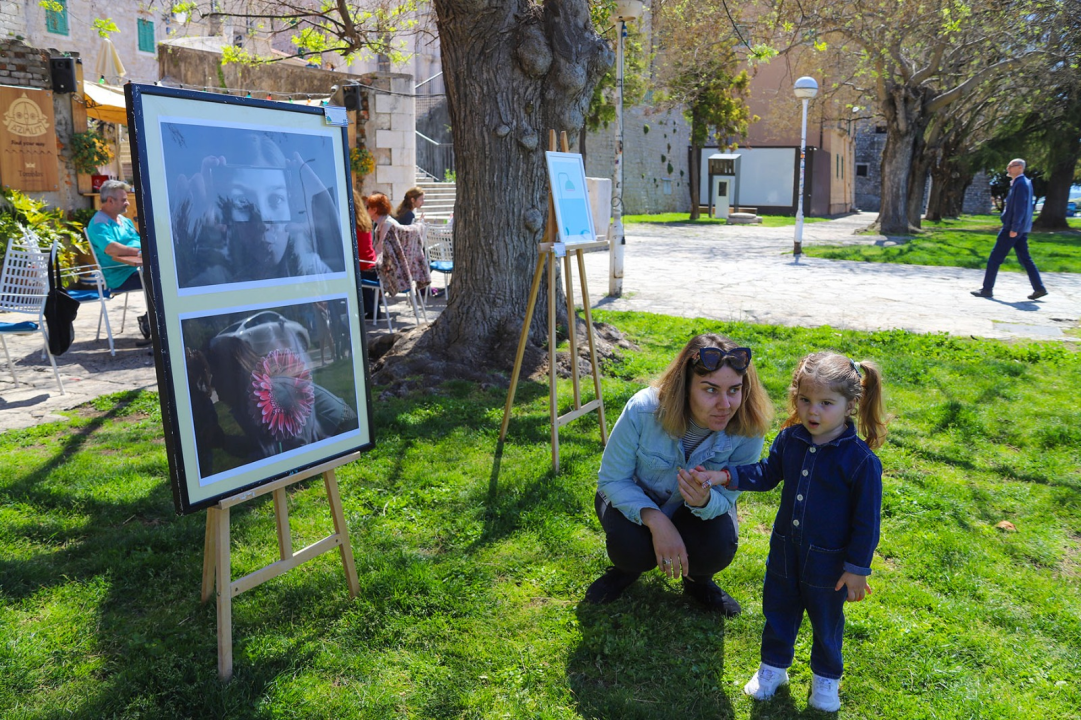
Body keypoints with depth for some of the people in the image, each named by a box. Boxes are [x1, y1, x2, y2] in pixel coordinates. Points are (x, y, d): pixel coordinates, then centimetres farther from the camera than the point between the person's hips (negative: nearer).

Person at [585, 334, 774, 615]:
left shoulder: (748, 430, -28)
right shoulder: (643, 411, -33)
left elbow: (725, 499, -17)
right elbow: (611, 479, -21)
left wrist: (705, 501, -44)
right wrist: (656, 521, -37)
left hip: (705, 507, 2)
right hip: (634, 498, -1)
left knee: (718, 547, -29)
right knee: (631, 545, -31)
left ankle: (697, 580, 9)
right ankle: (628, 567, 9)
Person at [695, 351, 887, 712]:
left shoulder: (861, 459, -23)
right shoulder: (789, 439, -10)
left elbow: (866, 519, -15)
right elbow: (766, 475, 7)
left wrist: (857, 568, -10)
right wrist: (725, 476, -8)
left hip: (828, 560, -4)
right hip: (784, 550, 4)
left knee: (826, 620, 19)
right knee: (778, 609, 21)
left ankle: (826, 676, 45)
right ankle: (773, 666, 45)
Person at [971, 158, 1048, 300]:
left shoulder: (1021, 184, -15)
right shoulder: (1024, 183, 15)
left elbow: (1020, 208, -21)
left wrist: (1014, 228, -22)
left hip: (1013, 228, -10)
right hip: (1021, 229, 10)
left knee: (995, 258, -4)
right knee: (1025, 259, 11)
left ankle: (987, 289, -1)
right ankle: (1039, 288, 10)